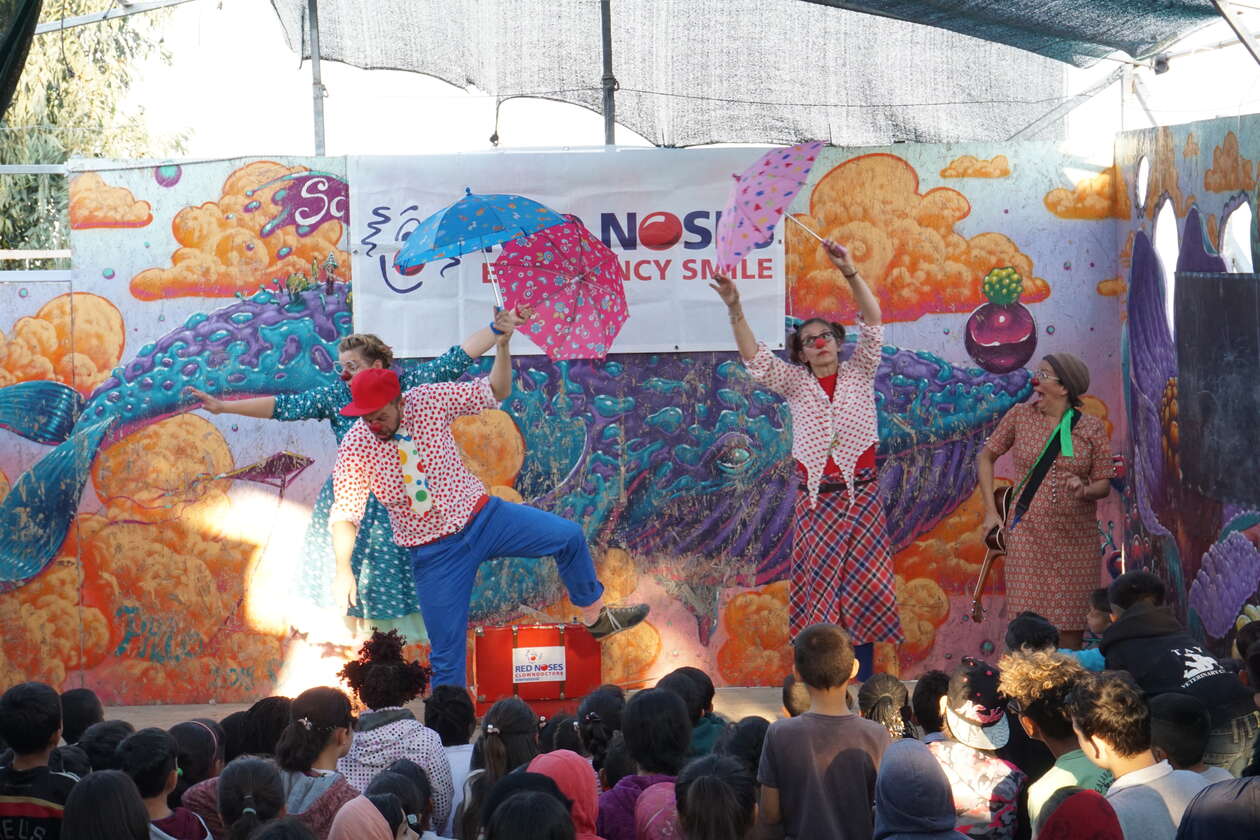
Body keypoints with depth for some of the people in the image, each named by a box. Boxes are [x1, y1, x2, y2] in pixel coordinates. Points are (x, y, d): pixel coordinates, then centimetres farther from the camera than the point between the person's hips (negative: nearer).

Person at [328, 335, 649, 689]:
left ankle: (596, 617, 17)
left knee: (568, 536, -6)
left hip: (482, 517, 2)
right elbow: (344, 514, -15)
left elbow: (496, 392, -1)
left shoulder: (429, 400, -11)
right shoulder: (355, 448, -16)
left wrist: (503, 345, -17)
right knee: (447, 651, 0)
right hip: (434, 552, -2)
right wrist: (343, 570, -29)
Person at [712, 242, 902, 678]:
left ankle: (864, 678, 6)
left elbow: (873, 323, -6)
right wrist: (735, 308, -17)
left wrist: (849, 272, -17)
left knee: (864, 582, 1)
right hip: (816, 497, 1)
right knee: (816, 582, 1)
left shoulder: (859, 373, 5)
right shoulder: (795, 383, 7)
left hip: (861, 494, -1)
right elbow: (754, 357, -3)